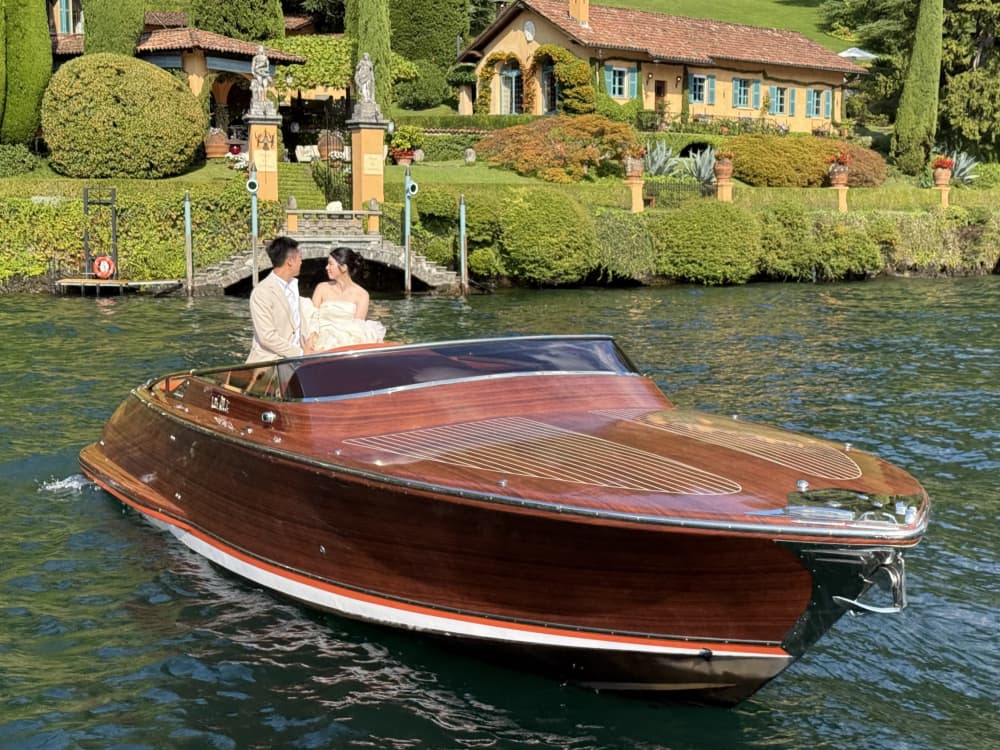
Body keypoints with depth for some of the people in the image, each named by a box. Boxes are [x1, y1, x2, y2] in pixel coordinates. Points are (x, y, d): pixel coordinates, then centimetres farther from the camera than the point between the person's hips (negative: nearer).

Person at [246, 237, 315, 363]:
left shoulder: (293, 284, 14)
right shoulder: (262, 293, -12)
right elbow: (267, 337, -16)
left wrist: (307, 347, 5)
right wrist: (300, 353, -12)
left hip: (294, 358, 7)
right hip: (270, 362, -7)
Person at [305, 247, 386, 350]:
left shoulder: (361, 295, 3)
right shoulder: (322, 288, 10)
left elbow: (356, 327, -6)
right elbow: (313, 318, 6)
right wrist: (313, 335, -15)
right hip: (324, 340, 1)